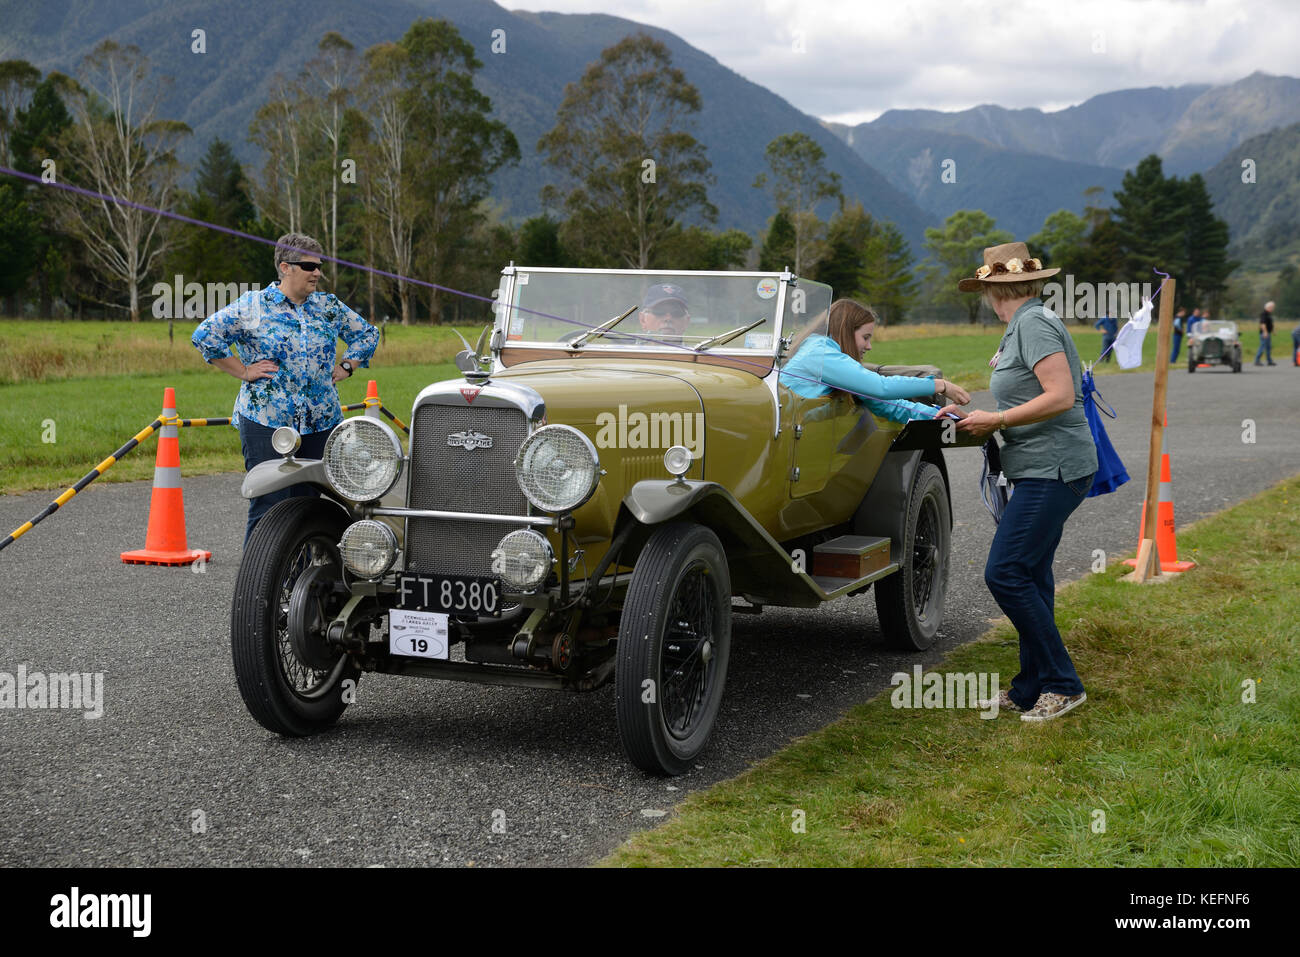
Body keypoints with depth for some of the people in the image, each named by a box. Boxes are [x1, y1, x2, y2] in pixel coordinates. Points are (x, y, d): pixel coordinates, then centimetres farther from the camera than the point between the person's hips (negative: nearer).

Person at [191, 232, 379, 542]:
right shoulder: (252, 305, -1)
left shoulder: (330, 307, 11)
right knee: (269, 506, -9)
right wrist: (243, 371, -4)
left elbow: (367, 334, 24)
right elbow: (205, 335, -2)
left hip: (320, 422, 4)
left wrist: (346, 366, 11)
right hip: (265, 422, -4)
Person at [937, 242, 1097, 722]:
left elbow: (1061, 397, -22)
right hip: (1042, 469, 10)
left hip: (1053, 470, -10)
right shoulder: (1023, 325, 17)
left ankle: (1062, 683, -5)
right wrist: (978, 418, 17)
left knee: (1005, 573, -12)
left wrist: (997, 420, -17)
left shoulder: (1033, 323, -14)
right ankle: (1031, 690, 19)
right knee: (1029, 577, 12)